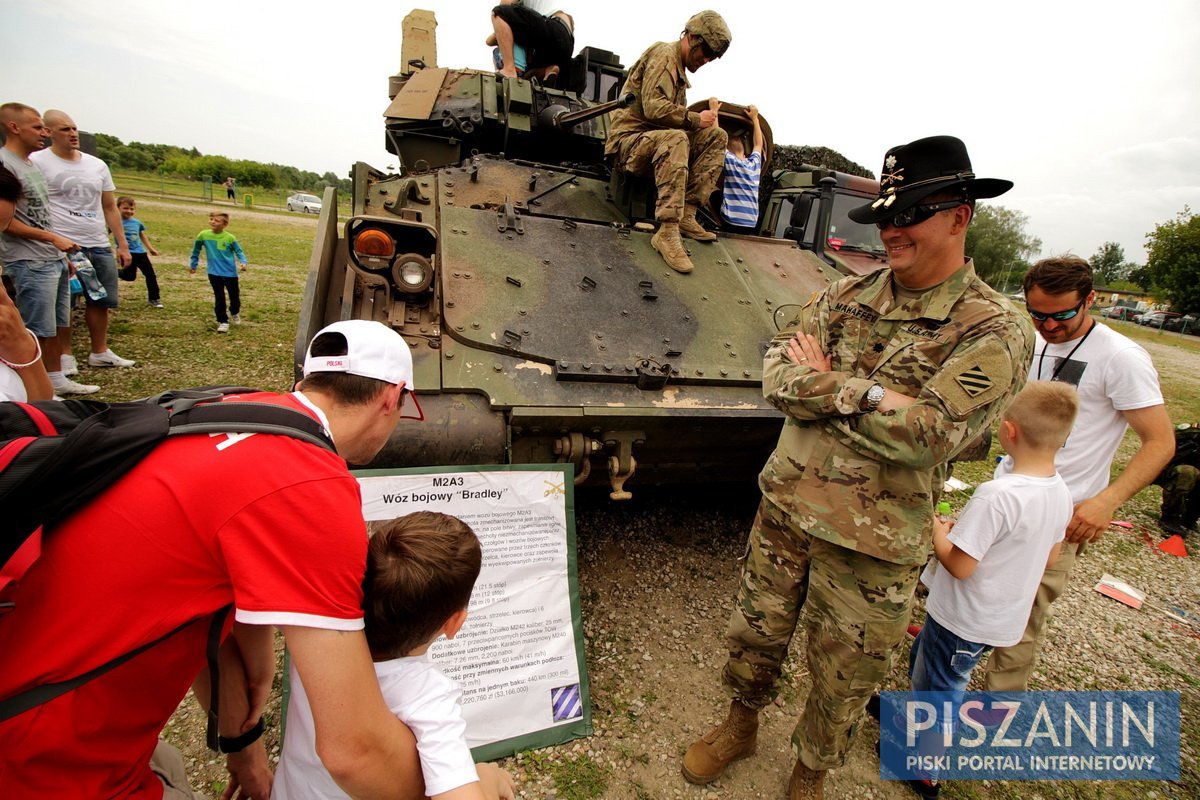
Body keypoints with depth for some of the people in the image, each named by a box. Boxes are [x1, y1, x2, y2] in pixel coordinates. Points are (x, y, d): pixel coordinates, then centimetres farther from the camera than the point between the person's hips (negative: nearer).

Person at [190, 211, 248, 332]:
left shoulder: (230, 237, -9)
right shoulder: (203, 235, -5)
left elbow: (238, 251, 3)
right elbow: (196, 250, 10)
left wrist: (244, 262, -15)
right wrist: (193, 264, 16)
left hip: (231, 273, 0)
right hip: (214, 273, 0)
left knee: (234, 296, 15)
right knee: (219, 298, -3)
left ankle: (235, 313, 43)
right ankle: (222, 322, 6)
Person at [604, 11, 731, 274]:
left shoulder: (679, 69, 23)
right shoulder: (664, 54, -6)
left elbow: (675, 114, 18)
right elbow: (654, 107, -21)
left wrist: (700, 120, 1)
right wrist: (695, 119, -13)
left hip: (659, 141, 9)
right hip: (628, 141, -9)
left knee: (716, 136, -3)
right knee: (675, 138, -37)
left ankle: (686, 215, -15)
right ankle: (667, 231, -42)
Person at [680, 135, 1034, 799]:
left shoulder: (995, 331, -12)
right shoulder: (847, 296, 2)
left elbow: (925, 434, -24)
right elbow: (775, 373, -8)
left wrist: (821, 384, -14)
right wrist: (864, 394, -22)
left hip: (872, 544, -3)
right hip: (784, 505, 4)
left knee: (840, 683, 18)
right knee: (753, 637, 21)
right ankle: (740, 727, 51)